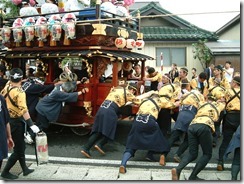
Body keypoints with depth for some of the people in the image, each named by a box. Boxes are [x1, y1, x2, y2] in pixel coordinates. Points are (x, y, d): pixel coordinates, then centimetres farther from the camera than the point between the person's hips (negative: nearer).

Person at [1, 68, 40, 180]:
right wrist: (31, 125, -34)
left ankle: (25, 169, 31)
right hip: (16, 122, -8)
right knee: (18, 150, 5)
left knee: (20, 146, 20)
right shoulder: (19, 92, -22)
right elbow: (24, 110, -31)